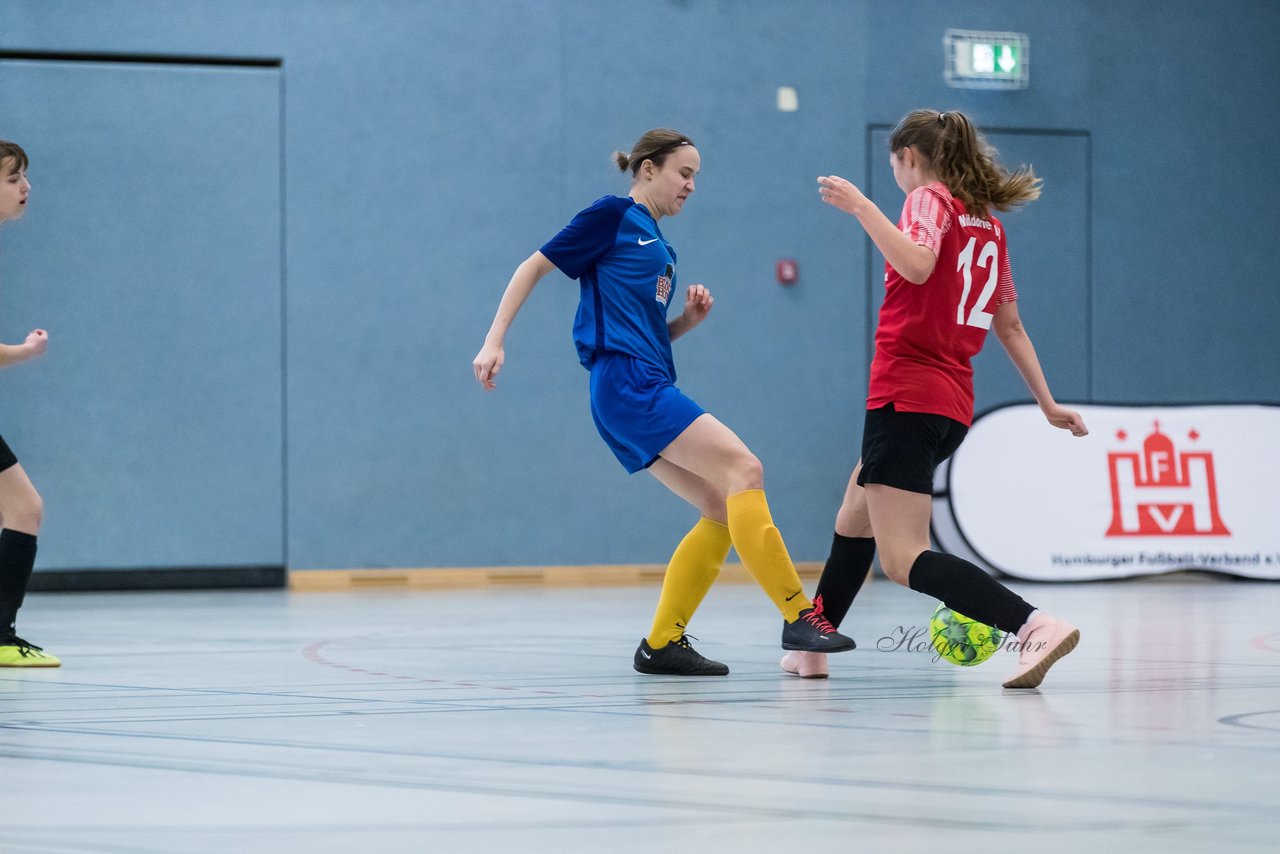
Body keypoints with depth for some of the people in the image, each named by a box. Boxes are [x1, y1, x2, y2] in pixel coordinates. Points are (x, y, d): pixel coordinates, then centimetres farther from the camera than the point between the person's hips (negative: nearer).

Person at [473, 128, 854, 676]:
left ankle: (662, 644, 4)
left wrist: (689, 319, 8)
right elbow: (534, 266, 0)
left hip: (650, 391, 10)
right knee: (743, 468, -19)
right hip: (627, 382, -10)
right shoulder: (614, 216, 0)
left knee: (722, 510, 2)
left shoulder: (657, 245, 25)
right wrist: (494, 341, -8)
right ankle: (798, 617, -24)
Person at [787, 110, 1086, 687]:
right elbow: (1010, 326, 21)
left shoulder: (930, 200, -5)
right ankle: (812, 648, 37)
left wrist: (861, 206, -24)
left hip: (906, 396, -9)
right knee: (855, 519, 28)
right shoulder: (988, 224, 17)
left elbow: (917, 265, -27)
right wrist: (1047, 404, 24)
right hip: (952, 405, 9)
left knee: (905, 560, -16)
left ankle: (1036, 626, -33)